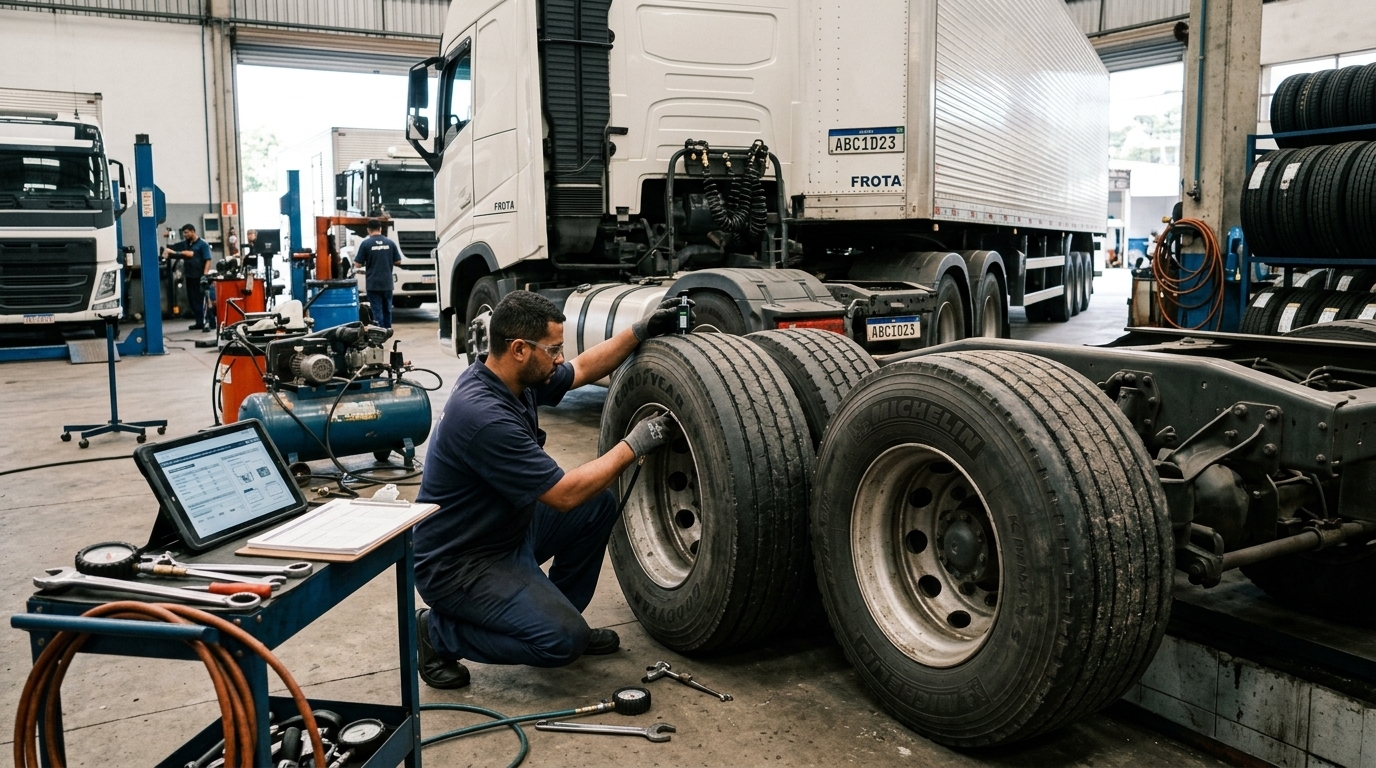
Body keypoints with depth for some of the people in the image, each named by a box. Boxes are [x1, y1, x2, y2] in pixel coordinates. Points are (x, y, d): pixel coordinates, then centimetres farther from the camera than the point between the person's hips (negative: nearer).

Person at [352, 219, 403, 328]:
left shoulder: (365, 243, -9)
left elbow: (358, 264, -7)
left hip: (373, 284, -3)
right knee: (387, 310, 15)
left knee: (377, 311, 0)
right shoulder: (390, 242, 0)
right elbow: (398, 261, 6)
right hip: (387, 283, 3)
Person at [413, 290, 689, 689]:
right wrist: (634, 445, -18)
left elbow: (583, 369, 15)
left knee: (599, 505, 6)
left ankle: (557, 613, 18)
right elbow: (564, 495, -26)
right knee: (564, 641, -19)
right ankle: (438, 631, 0)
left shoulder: (513, 376, -4)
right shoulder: (483, 416, -32)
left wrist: (641, 330, 5)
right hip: (457, 562, -10)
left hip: (506, 528, 10)